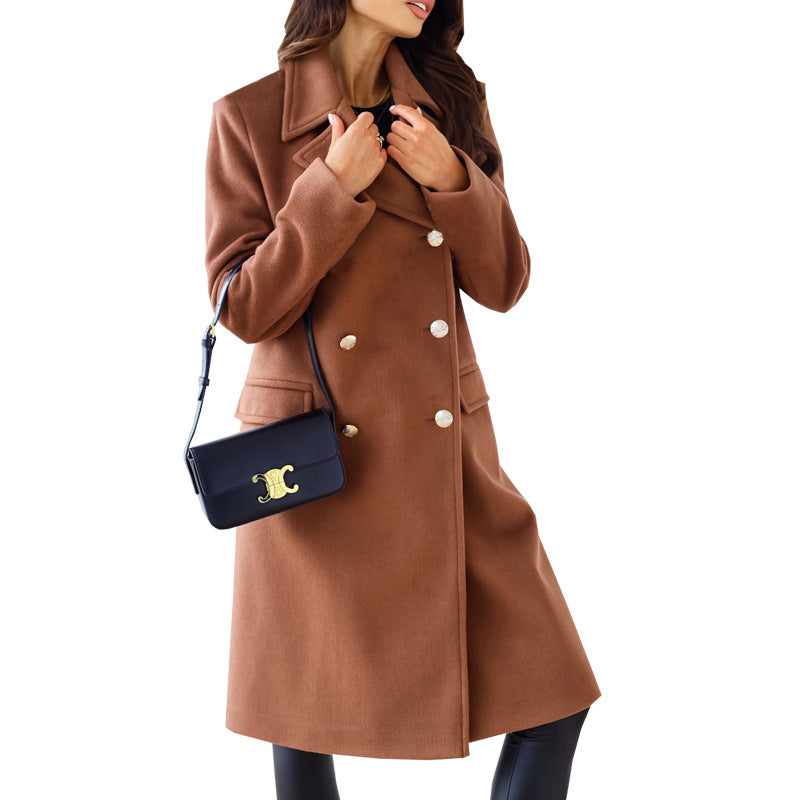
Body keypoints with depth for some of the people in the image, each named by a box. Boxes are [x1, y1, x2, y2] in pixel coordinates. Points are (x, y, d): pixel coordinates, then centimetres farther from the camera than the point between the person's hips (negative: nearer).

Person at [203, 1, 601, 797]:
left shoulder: (452, 102, 7)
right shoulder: (249, 116, -2)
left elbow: (502, 284, 4)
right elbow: (243, 307, -7)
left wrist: (451, 180, -13)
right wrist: (335, 187, -18)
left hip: (445, 450, 3)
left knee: (552, 699, 0)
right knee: (307, 708, 11)